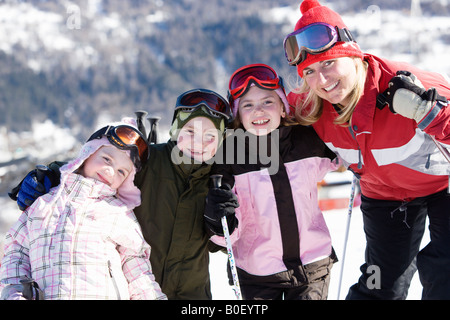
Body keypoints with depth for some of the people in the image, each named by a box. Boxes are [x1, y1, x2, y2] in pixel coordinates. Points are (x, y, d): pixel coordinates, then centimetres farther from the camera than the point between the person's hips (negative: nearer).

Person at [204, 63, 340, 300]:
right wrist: (218, 221, -28)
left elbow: (333, 161, 21)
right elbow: (228, 234, -9)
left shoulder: (308, 140, -5)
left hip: (313, 266, 1)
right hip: (257, 273, -1)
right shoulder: (227, 156, -11)